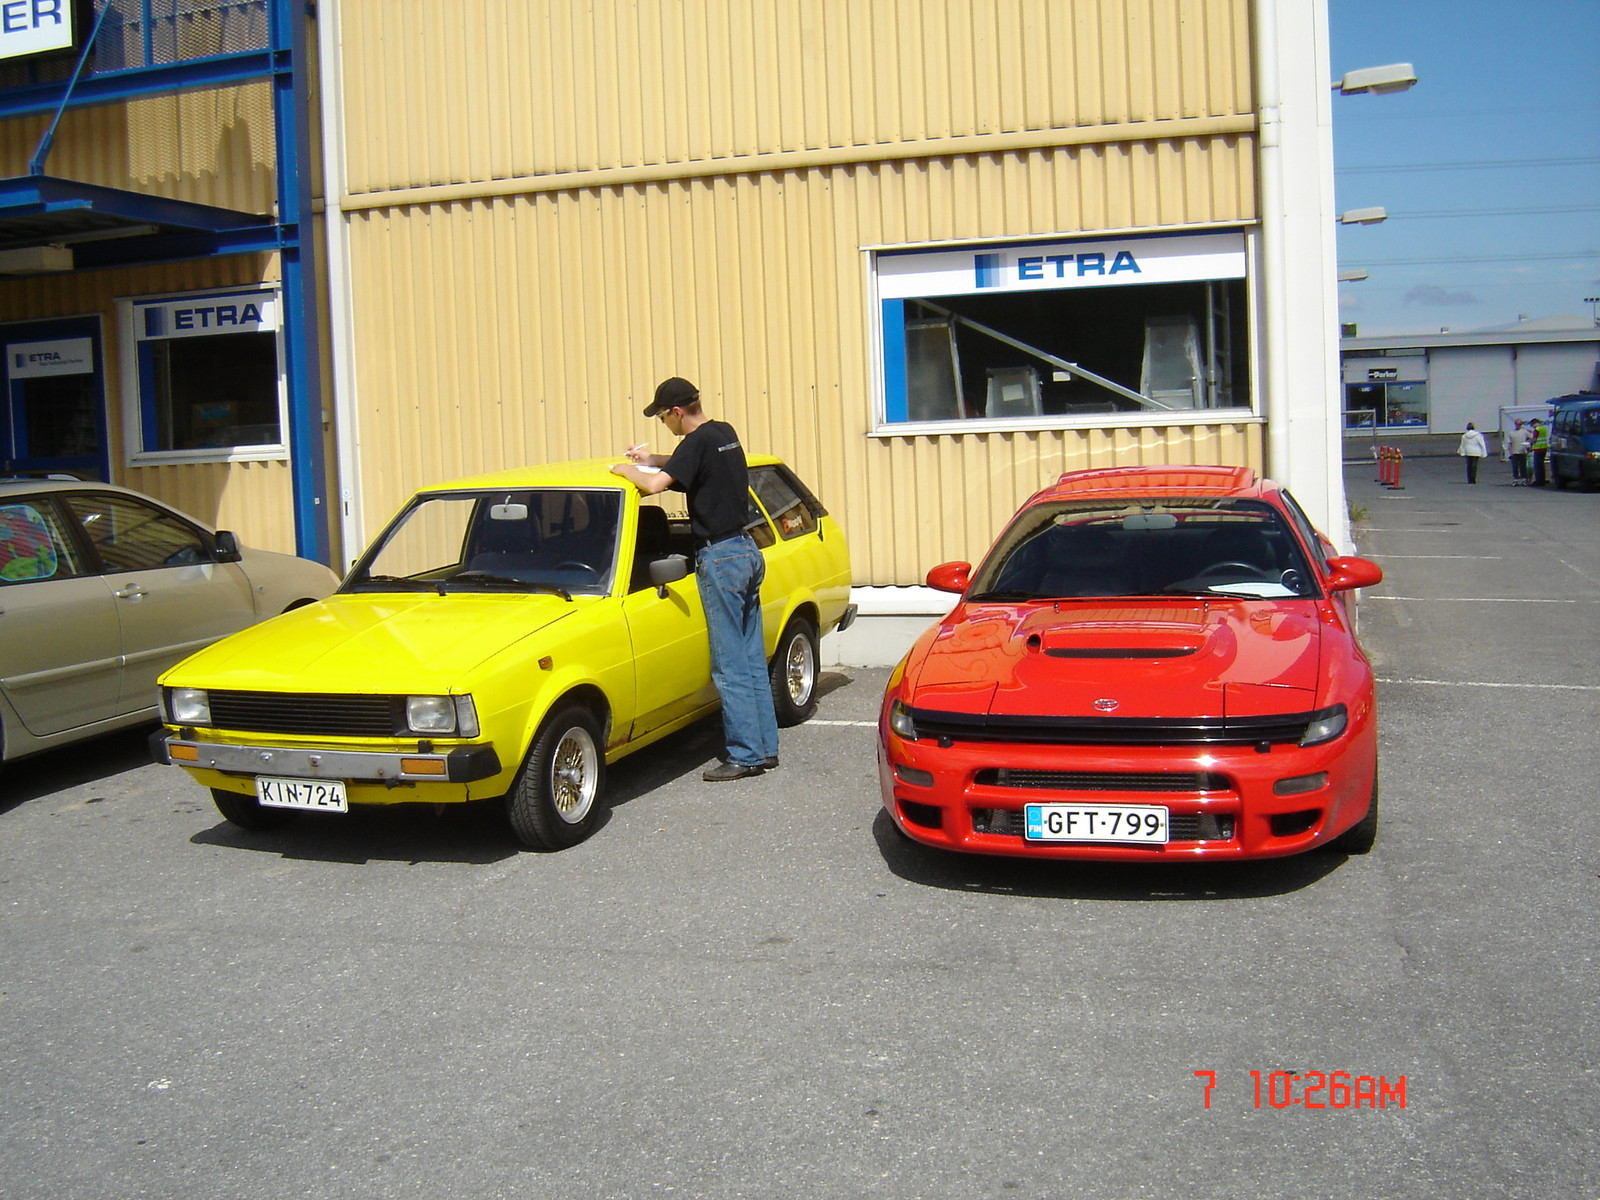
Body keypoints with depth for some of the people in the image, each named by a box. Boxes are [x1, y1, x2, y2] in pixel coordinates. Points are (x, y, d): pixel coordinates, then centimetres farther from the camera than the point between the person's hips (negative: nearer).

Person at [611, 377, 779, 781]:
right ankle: (765, 748, 17)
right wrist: (650, 458, 21)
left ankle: (745, 756, -1)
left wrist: (623, 469, -7)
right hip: (747, 551, 9)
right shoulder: (725, 434, 12)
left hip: (720, 558, -9)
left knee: (730, 666, -4)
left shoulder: (699, 442, -15)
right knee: (752, 660, 12)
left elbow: (655, 484, -25)